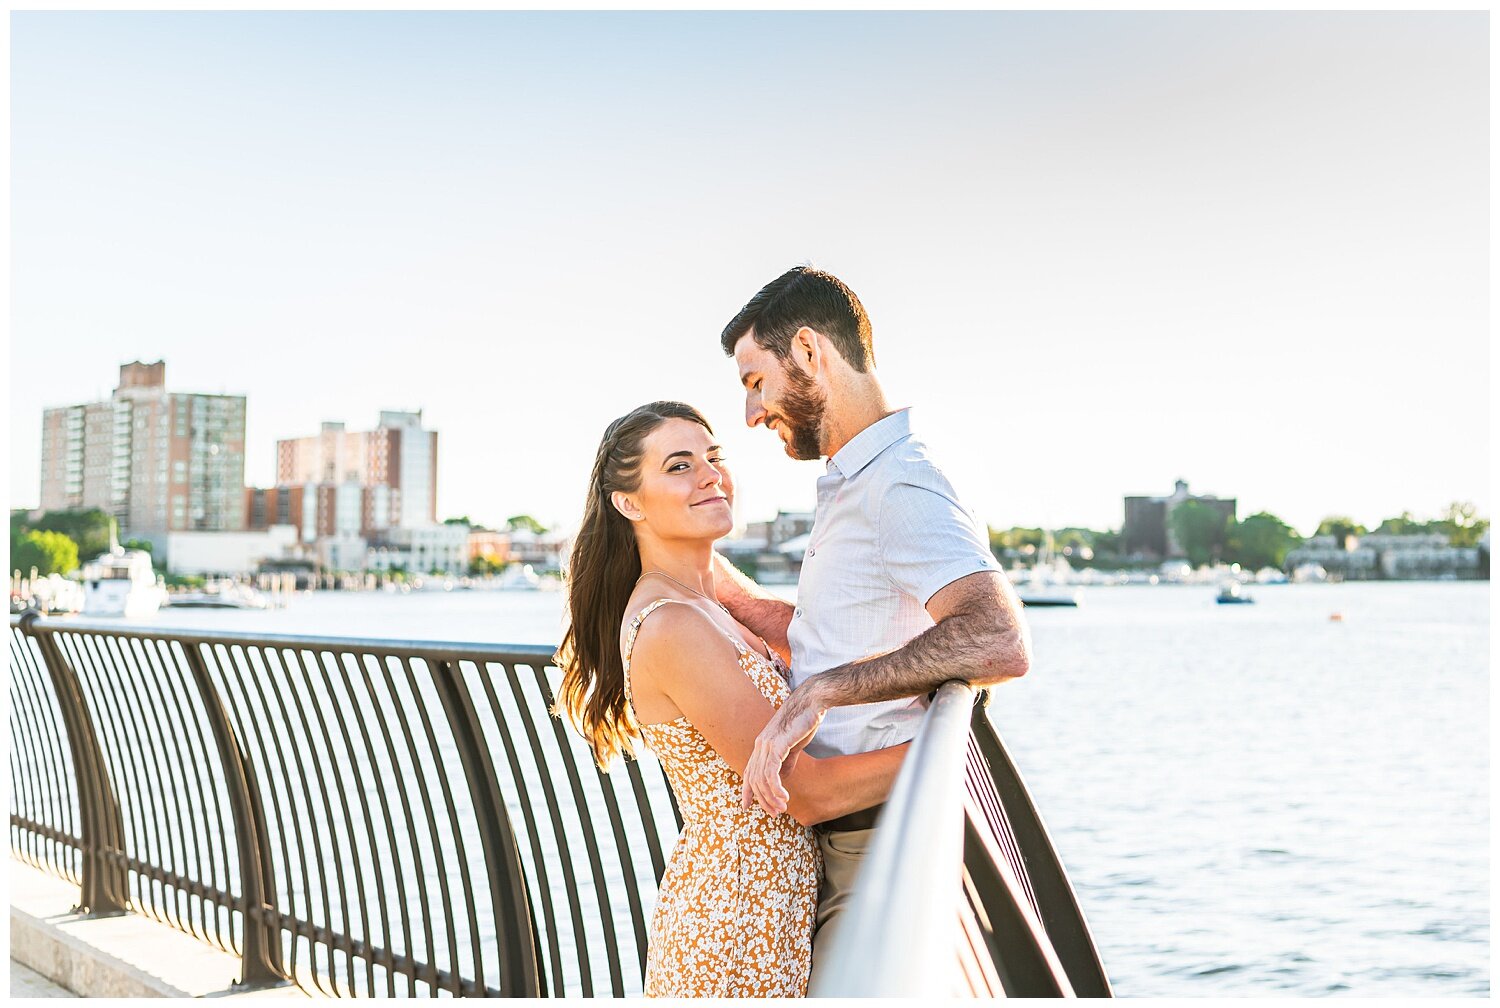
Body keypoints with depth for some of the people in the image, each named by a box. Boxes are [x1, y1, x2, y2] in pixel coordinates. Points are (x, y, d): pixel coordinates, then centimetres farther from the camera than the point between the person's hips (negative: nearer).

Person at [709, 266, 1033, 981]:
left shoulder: (901, 487, -18)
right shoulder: (849, 487, 16)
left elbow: (999, 641, -35)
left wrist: (820, 693, -35)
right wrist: (713, 578, 16)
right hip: (841, 838, 10)